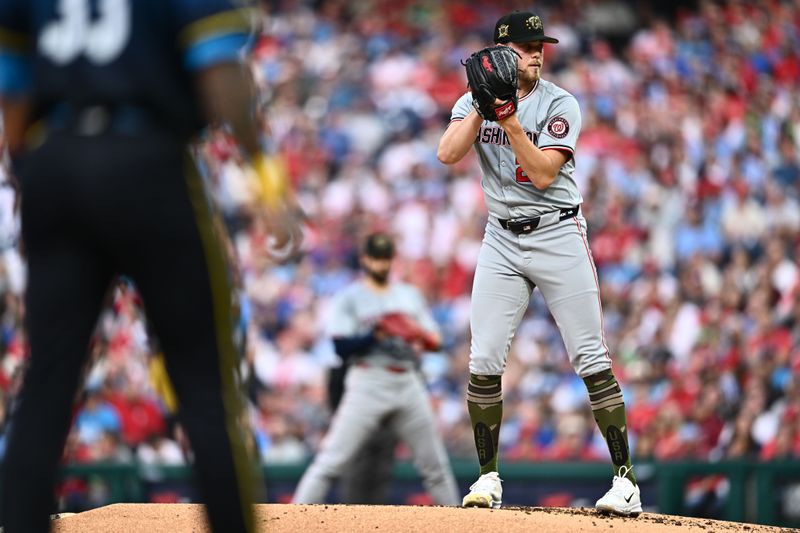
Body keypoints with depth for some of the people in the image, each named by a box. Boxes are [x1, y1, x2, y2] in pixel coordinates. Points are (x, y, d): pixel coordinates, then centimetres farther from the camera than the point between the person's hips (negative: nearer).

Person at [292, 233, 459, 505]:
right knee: (331, 461, -12)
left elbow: (435, 340, 12)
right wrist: (375, 336, -23)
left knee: (435, 464, 8)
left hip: (409, 384, 4)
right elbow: (341, 347, -8)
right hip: (368, 383, -4)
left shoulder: (410, 295, 16)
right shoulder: (349, 298, 3)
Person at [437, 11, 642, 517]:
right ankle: (488, 478, 10)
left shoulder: (560, 105, -6)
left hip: (558, 236, -3)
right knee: (484, 363, -2)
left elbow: (544, 174, -17)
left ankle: (626, 480, -5)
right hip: (502, 242, 3)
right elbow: (448, 154, -12)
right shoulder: (475, 101, 5)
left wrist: (509, 119, -23)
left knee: (593, 361, -7)